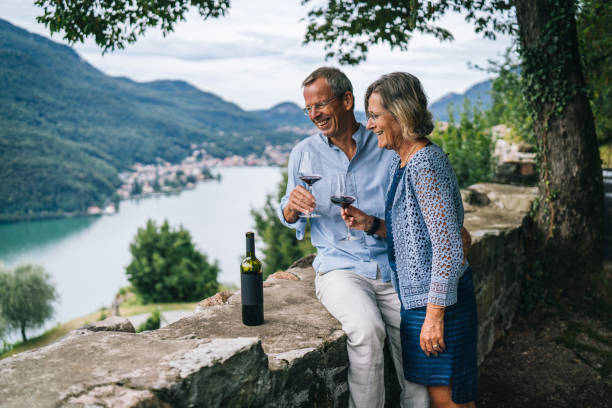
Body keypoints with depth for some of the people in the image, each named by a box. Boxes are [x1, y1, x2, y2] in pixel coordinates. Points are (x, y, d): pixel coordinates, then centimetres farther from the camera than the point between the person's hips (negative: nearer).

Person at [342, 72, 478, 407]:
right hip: (415, 294, 9)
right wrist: (371, 224, 2)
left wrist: (435, 315, -22)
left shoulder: (425, 163, -19)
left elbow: (447, 244, -23)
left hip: (437, 298, -9)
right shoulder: (399, 162, 11)